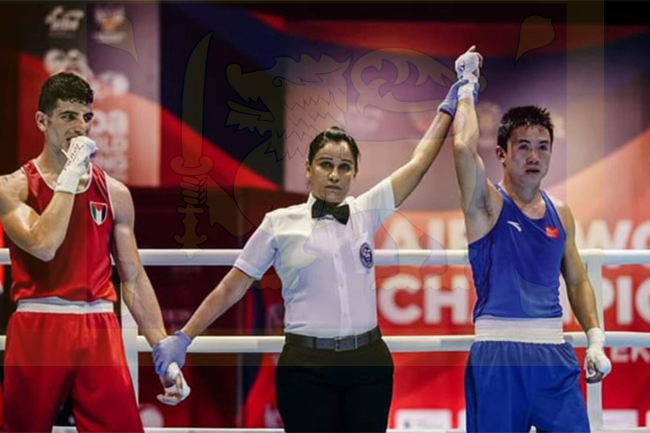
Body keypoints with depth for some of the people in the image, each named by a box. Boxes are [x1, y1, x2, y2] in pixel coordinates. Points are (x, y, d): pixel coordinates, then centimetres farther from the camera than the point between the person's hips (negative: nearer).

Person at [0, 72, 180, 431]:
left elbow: (134, 279, 10)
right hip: (37, 329, -2)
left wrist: (165, 350, 5)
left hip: (99, 330, 2)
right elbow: (43, 246, -19)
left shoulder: (114, 192, 9)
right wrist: (70, 178, -13)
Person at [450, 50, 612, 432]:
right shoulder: (487, 204, -2)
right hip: (497, 355, -4)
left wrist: (596, 339, 8)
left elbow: (578, 281, 20)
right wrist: (468, 87, -6)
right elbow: (464, 147, -19)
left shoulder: (560, 213, 13)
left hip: (554, 351, 4)